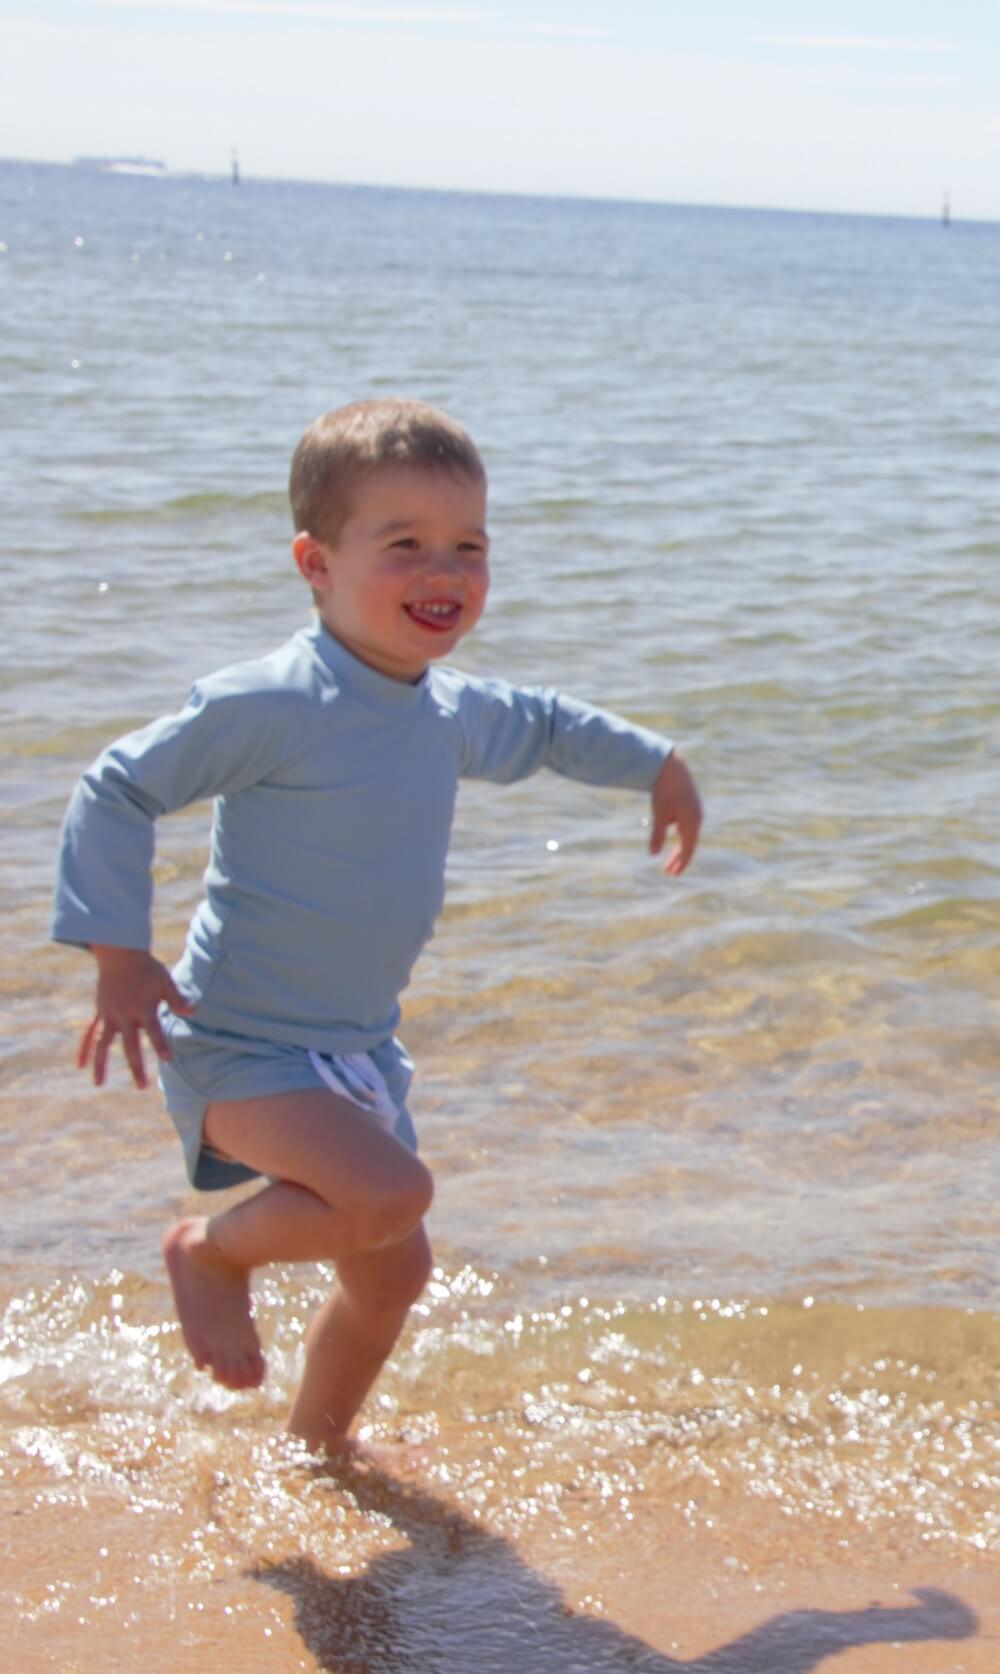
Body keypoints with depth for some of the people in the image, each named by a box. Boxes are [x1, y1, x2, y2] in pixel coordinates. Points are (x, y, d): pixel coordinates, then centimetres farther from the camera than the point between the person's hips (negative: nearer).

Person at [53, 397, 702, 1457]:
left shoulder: (452, 711, 3)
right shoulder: (269, 706, -22)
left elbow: (542, 727, 26)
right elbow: (115, 789, -15)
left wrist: (657, 765, 35)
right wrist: (119, 954, -22)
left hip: (358, 1048, 8)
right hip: (240, 1049, -8)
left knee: (393, 1274, 17)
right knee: (388, 1192, -29)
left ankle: (316, 1444, 45)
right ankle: (212, 1251, 0)